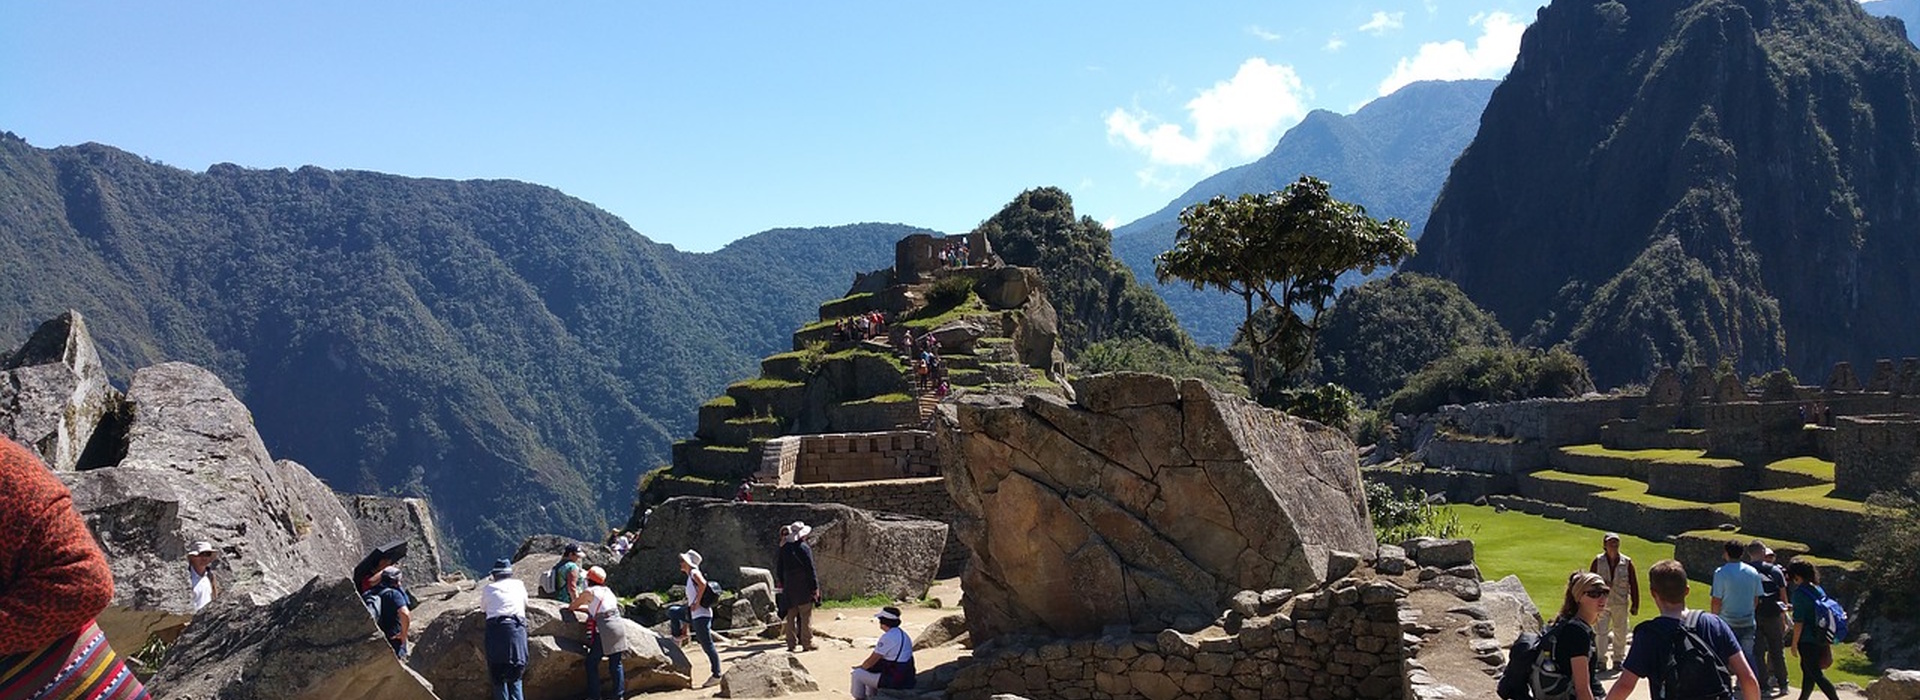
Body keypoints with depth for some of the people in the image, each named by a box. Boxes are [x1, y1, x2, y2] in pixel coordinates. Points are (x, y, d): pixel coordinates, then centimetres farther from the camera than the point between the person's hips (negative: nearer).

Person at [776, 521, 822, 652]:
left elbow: (779, 567, 10)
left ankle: (792, 643, 12)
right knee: (806, 615, 2)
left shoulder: (784, 548, 5)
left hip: (789, 587, 6)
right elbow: (810, 569, -13)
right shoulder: (803, 548, -13)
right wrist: (815, 587, -8)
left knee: (791, 615, 11)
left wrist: (781, 584, 19)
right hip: (804, 587, -6)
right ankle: (807, 643, 4)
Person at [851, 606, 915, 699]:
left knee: (857, 674, 1)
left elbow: (872, 659, -11)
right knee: (871, 671, 29)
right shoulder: (903, 634, 8)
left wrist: (860, 667, 7)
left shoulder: (887, 637, -19)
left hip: (894, 682, -9)